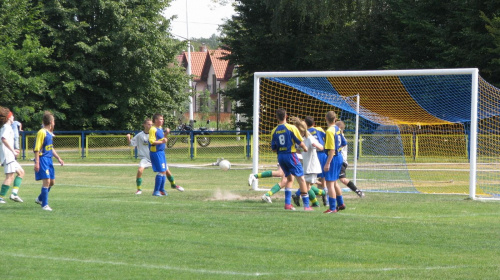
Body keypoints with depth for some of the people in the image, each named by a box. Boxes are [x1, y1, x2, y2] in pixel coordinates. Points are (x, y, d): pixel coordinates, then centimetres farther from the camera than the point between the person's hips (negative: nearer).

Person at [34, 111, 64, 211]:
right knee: (46, 181, -13)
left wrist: (58, 158, 22)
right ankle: (45, 205, -7)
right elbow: (37, 148, -16)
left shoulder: (49, 133, 14)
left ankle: (40, 199, 31)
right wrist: (37, 162, -21)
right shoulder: (42, 132, -13)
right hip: (43, 159, -9)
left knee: (52, 181, 13)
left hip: (49, 160, 9)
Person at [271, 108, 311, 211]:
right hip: (290, 155, -5)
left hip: (280, 156, 5)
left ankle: (287, 203, 11)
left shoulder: (274, 131, 4)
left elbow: (273, 148, 7)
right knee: (301, 178, -1)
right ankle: (306, 205, -4)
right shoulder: (291, 128, -10)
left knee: (289, 178, 20)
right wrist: (305, 148, 11)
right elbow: (299, 142, -9)